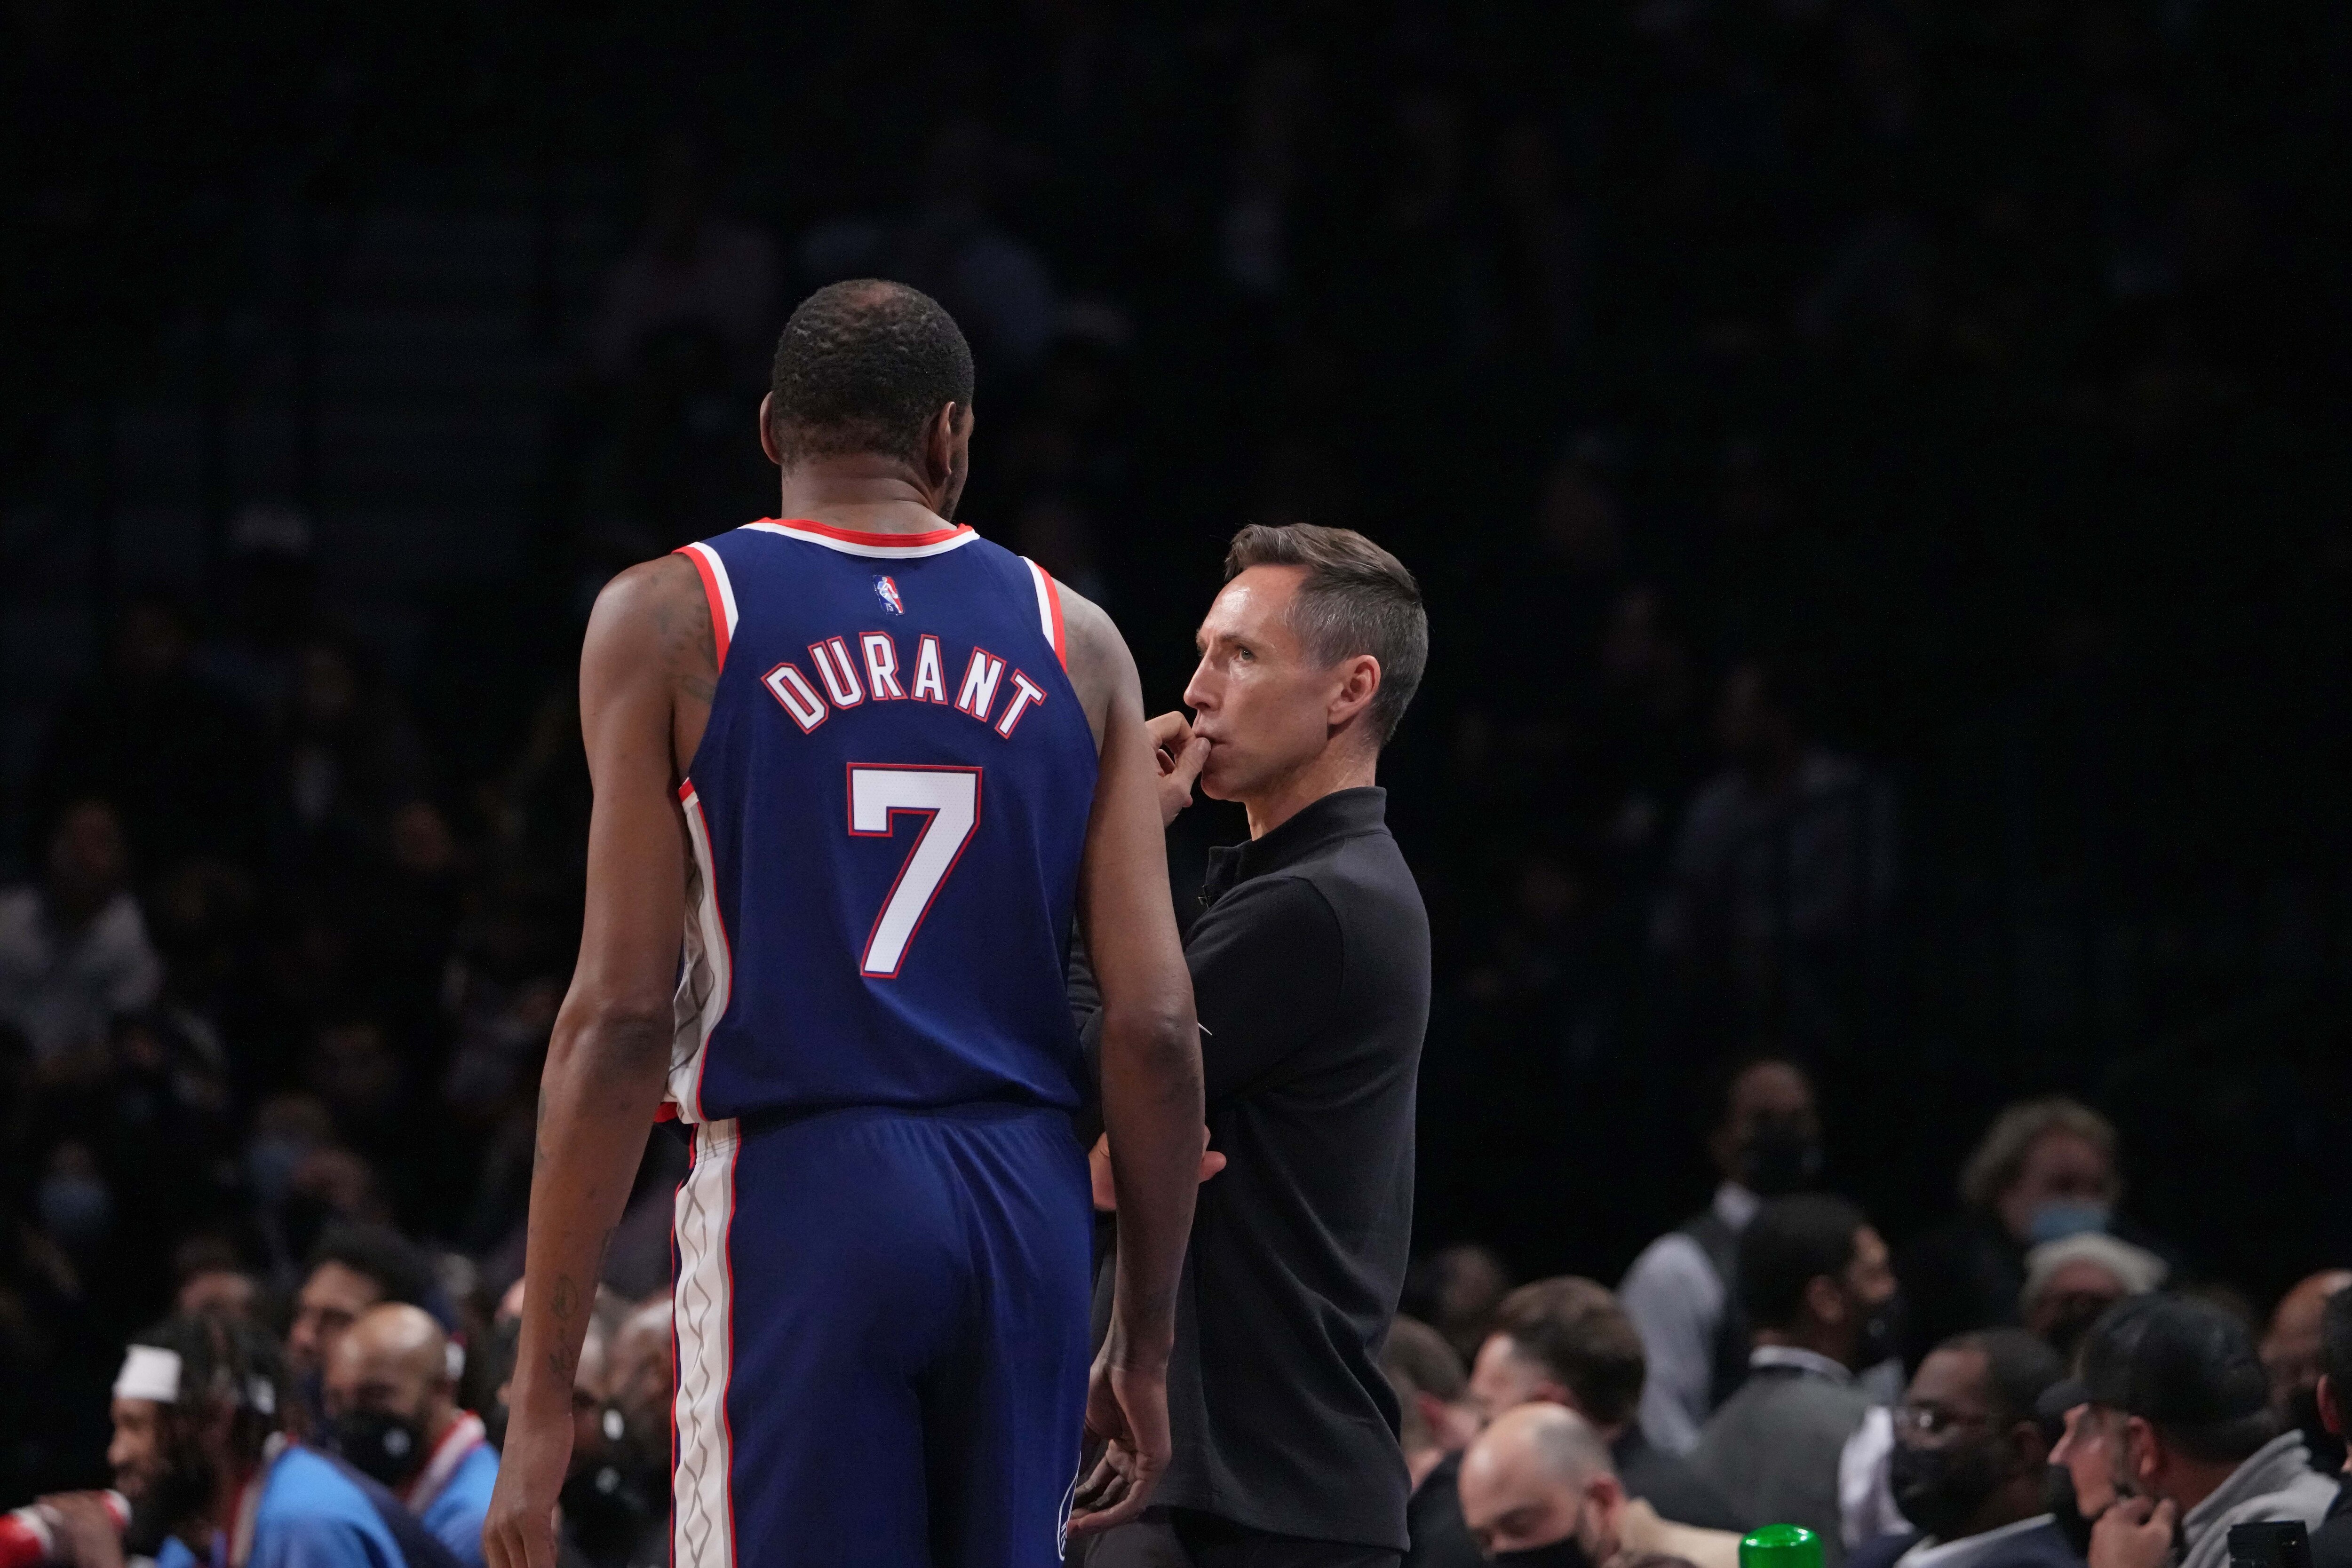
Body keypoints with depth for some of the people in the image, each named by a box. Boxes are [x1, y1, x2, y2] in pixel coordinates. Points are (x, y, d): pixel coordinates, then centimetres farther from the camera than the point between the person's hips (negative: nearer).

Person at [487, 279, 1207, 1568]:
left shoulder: (668, 620, 0)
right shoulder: (1073, 641, 9)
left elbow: (624, 1011, -6)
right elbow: (1155, 1024, 3)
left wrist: (542, 1386, -5)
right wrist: (1145, 1345, 12)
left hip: (797, 1187, -3)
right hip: (1026, 1212, 3)